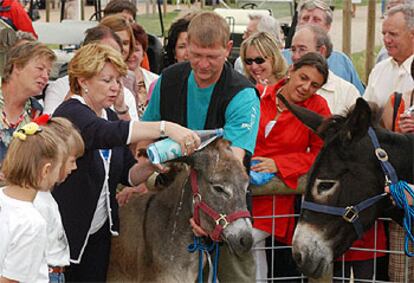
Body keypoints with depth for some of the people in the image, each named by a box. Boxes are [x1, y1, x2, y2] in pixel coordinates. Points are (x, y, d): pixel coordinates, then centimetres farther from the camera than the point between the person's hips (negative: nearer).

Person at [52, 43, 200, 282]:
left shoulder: (109, 116, 10)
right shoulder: (71, 113, -16)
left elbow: (129, 175, 9)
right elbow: (109, 134, -37)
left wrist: (149, 165, -13)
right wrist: (166, 128, -45)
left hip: (99, 233, 8)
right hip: (64, 232, -8)